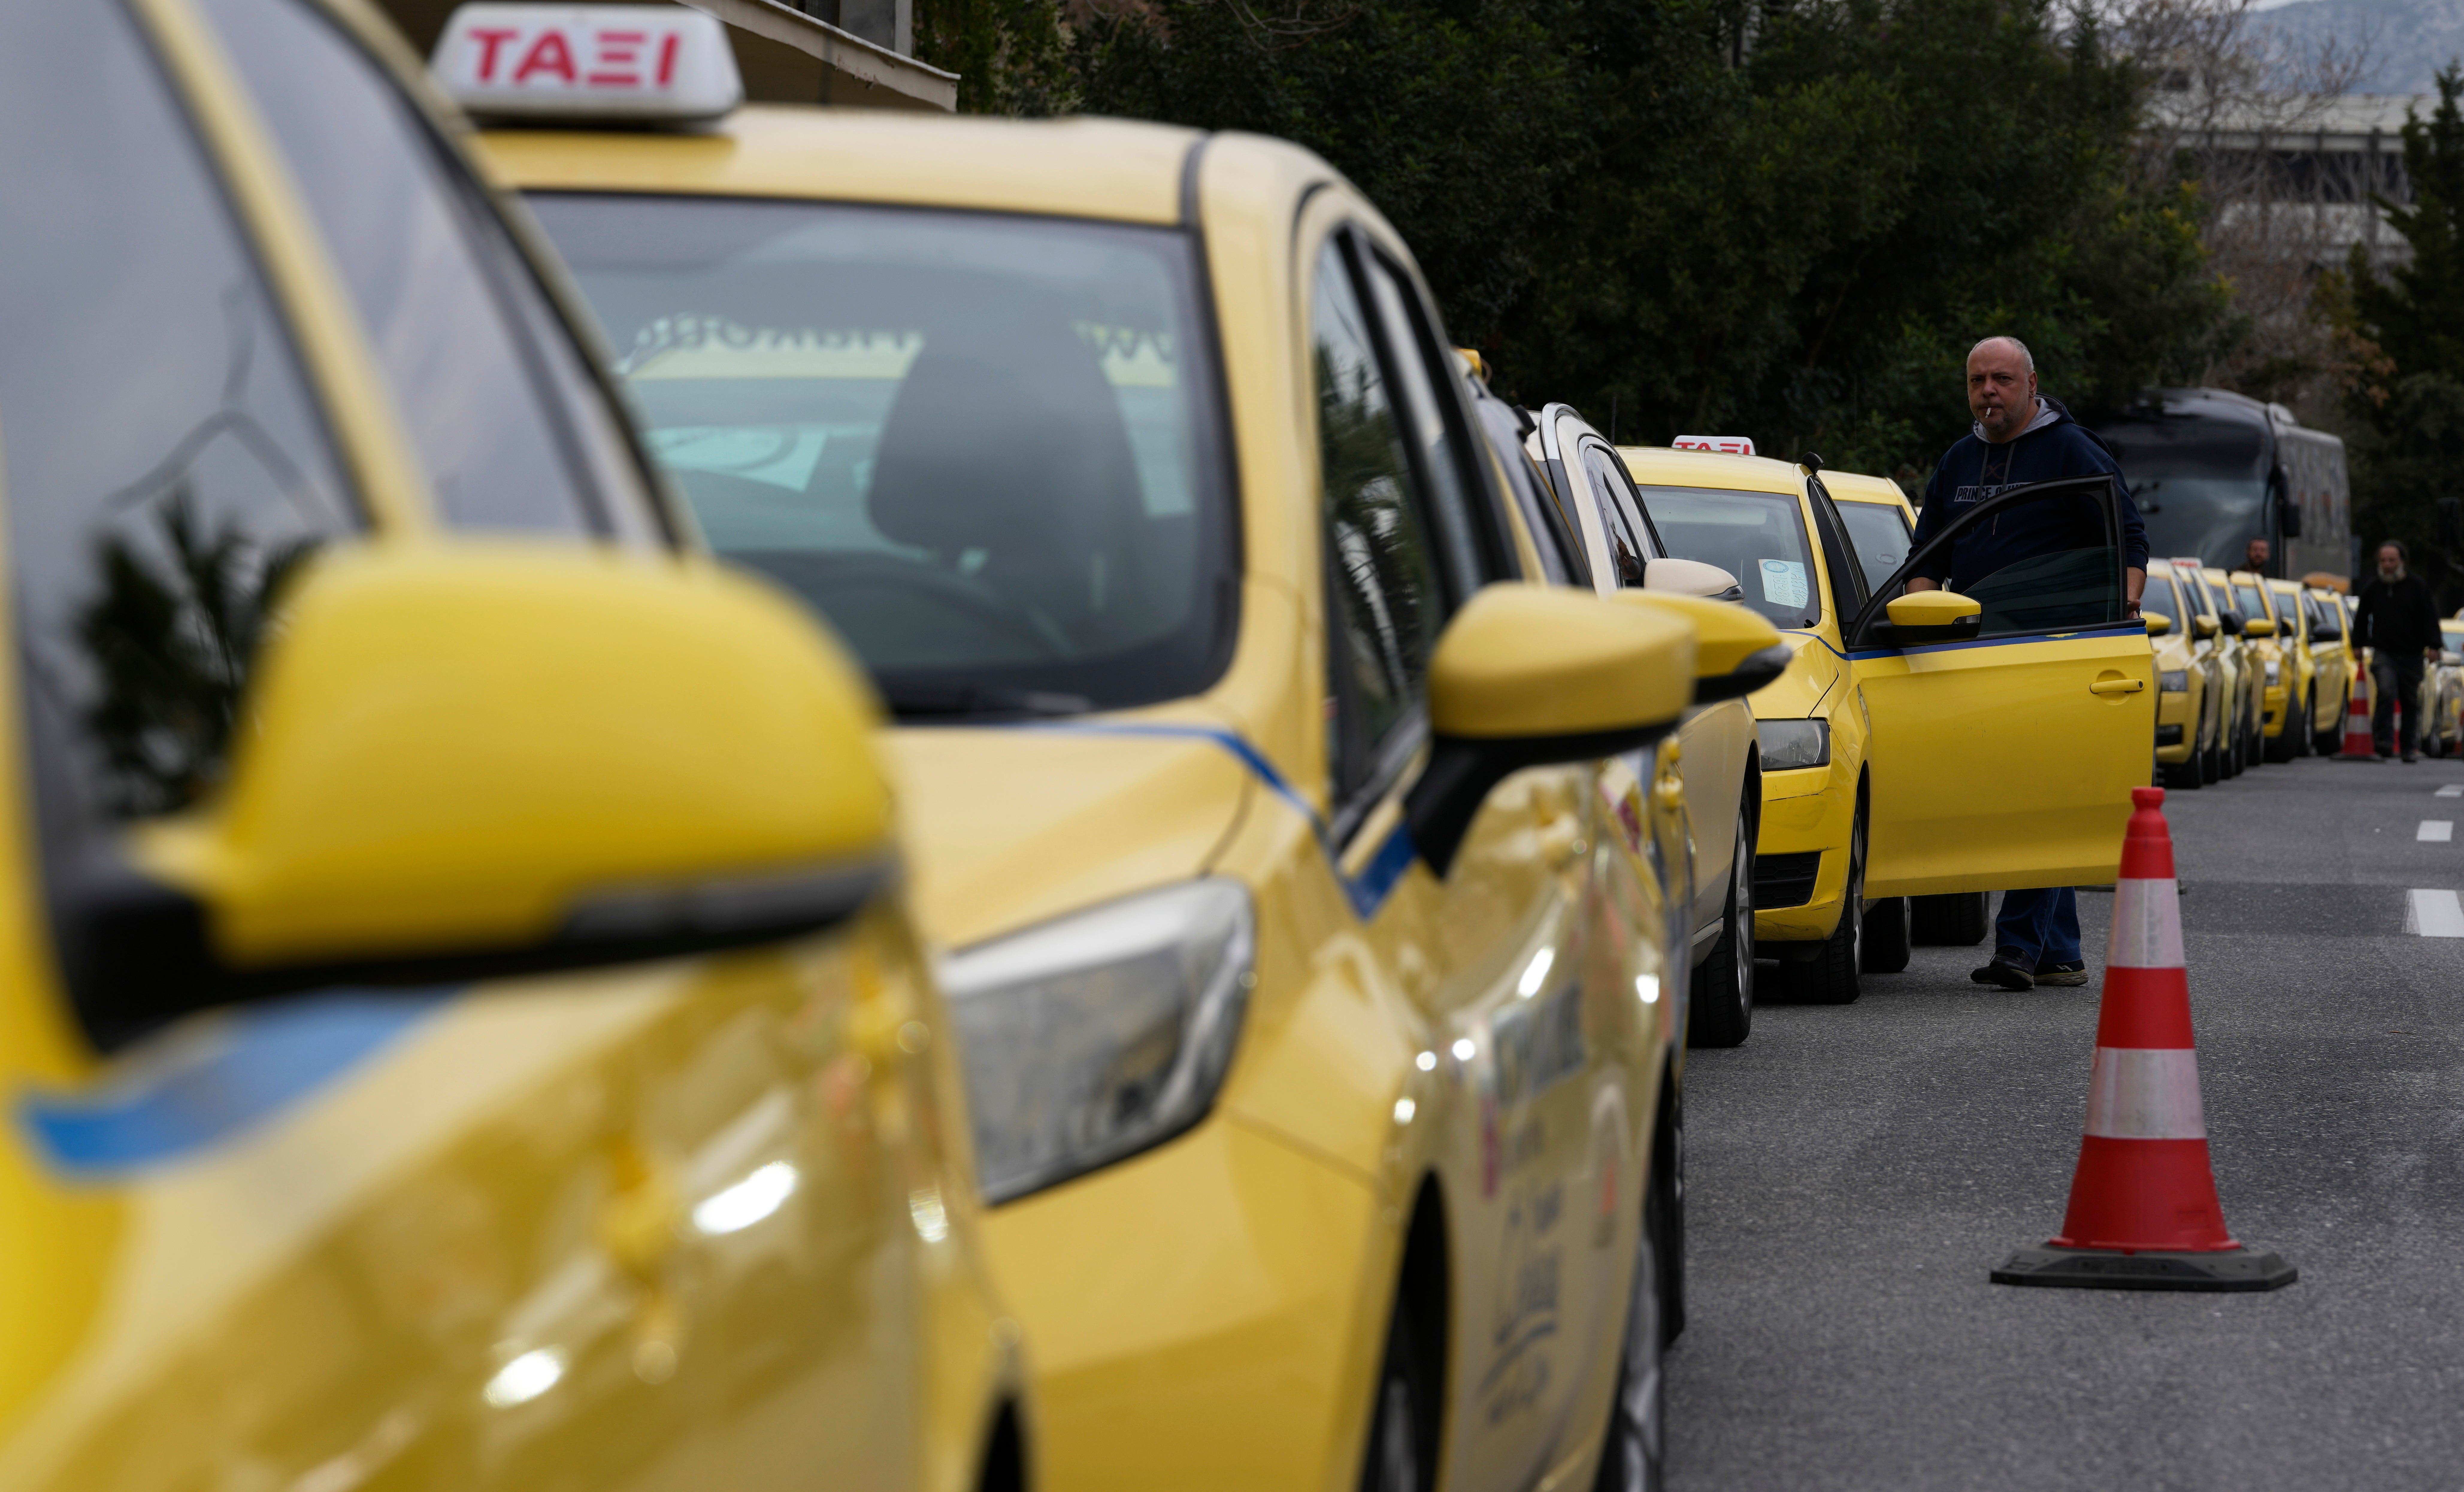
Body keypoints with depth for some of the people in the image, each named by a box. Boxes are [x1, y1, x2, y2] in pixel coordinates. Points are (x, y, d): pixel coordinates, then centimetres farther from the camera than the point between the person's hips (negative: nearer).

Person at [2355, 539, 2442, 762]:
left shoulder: (2418, 587, 2)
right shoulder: (2372, 590, 9)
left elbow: (2429, 617, 0)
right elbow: (2361, 619, 21)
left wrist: (2432, 646, -9)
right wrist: (2359, 644, 15)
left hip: (2412, 654, 0)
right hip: (2384, 653, 0)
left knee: (2411, 702, 6)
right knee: (2386, 693, -21)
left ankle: (2410, 747, 17)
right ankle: (2384, 744, -23)